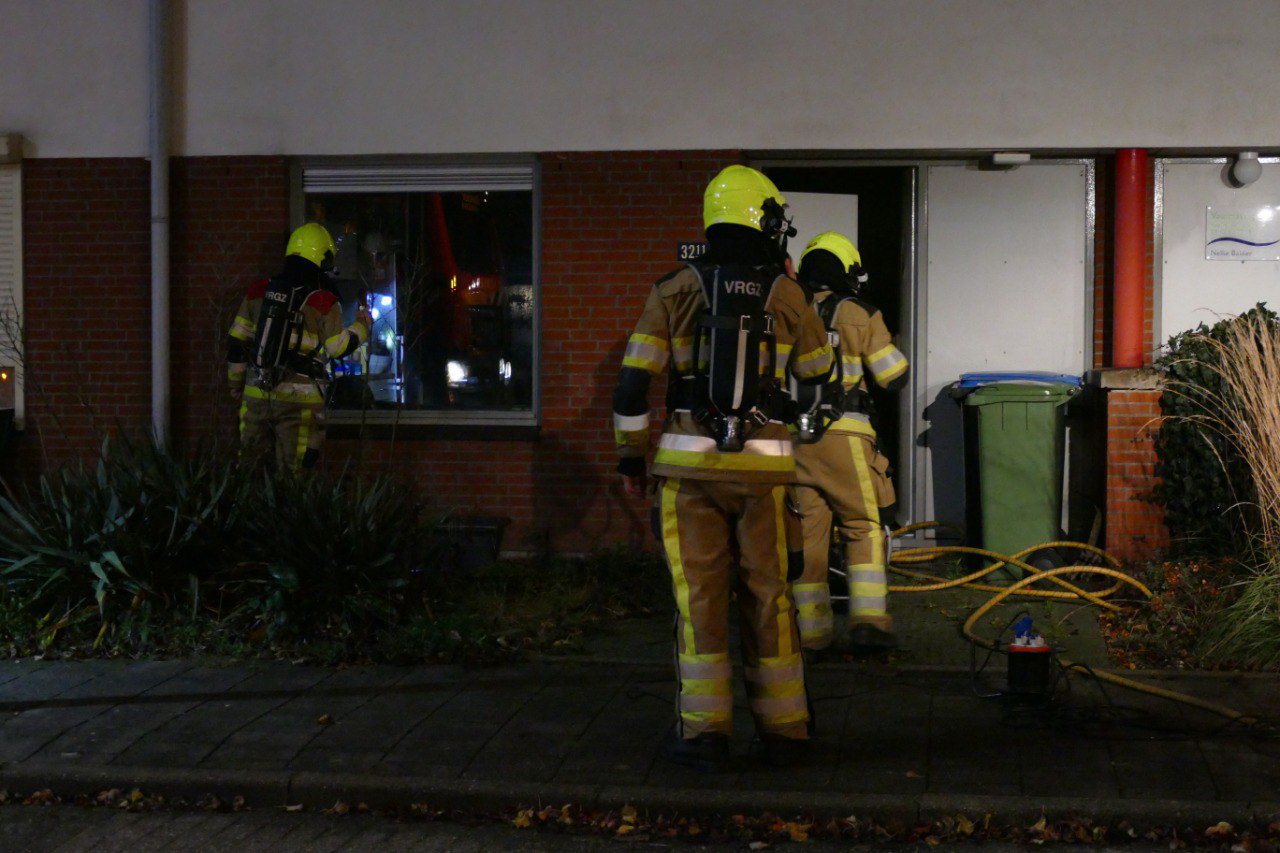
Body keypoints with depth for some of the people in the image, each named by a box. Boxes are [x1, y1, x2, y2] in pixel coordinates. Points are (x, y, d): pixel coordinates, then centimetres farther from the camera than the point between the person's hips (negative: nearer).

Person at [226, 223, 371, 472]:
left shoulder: (258, 291, 5)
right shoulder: (323, 302, -9)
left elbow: (237, 341, 8)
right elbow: (338, 347, -5)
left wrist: (235, 383, 20)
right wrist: (361, 325, 13)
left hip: (256, 396, 4)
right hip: (298, 401, -4)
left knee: (252, 467, 13)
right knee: (293, 471, 2)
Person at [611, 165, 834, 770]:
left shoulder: (675, 290, 1)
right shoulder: (786, 294, 2)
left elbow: (634, 380, -1)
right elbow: (816, 369, 19)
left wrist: (630, 454, 9)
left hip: (690, 464, -1)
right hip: (763, 467, 1)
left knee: (699, 596, 4)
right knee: (768, 595, 10)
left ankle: (705, 732, 3)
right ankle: (782, 730, 16)